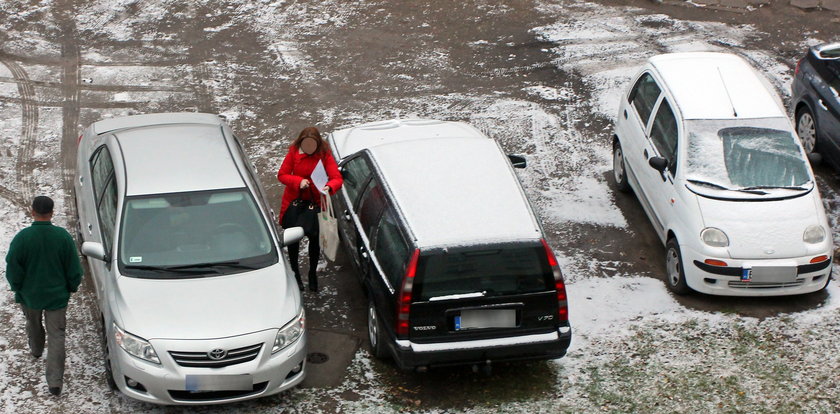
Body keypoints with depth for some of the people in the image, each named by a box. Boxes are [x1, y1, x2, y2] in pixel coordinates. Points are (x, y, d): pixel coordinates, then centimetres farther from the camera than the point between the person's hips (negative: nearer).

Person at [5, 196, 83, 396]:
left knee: (33, 324, 30)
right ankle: (55, 382, -1)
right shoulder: (63, 236, -15)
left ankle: (36, 350, 58)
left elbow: (13, 269, -11)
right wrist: (71, 287, 12)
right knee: (56, 335, 5)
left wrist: (17, 287, 9)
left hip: (29, 296, 0)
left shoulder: (22, 237, -19)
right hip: (57, 296, 0)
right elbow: (74, 269, -6)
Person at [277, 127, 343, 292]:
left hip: (316, 202, -1)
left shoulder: (325, 155, -14)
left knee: (315, 238, 8)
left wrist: (329, 187, -44)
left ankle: (312, 273, 32)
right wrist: (299, 181, -26)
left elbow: (337, 178, -21)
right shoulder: (294, 152, -12)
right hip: (294, 201, 1)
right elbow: (282, 175, -8)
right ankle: (295, 272, 36)